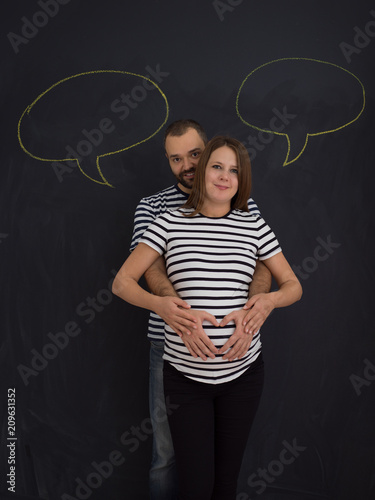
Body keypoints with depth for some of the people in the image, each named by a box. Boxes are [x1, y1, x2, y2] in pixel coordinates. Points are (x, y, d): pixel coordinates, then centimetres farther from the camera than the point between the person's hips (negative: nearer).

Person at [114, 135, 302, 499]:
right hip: (185, 373, -2)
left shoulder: (254, 226, 2)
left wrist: (266, 301, -15)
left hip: (243, 372, 2)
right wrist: (165, 306, -21)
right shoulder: (170, 224, -3)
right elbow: (121, 282, -4)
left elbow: (293, 287, 7)